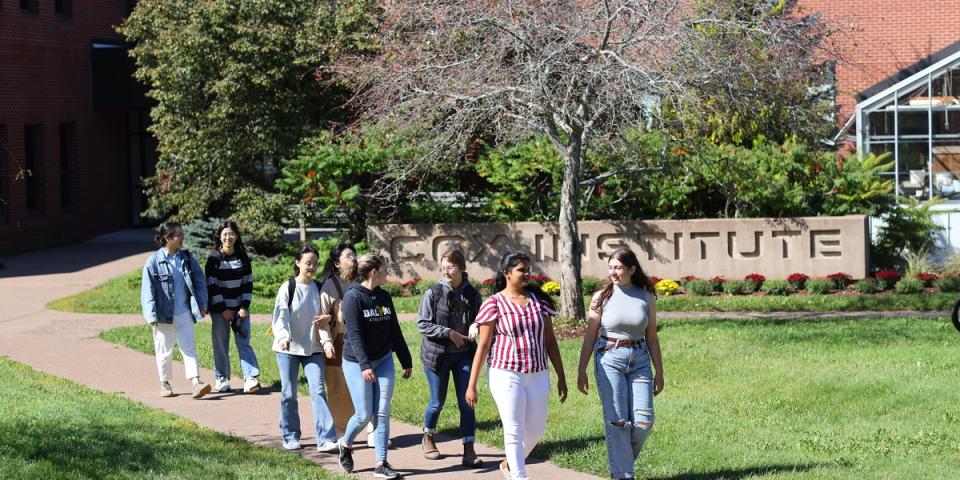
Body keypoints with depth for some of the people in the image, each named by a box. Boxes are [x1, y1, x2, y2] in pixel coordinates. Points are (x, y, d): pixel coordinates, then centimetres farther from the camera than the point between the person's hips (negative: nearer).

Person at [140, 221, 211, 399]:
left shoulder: (187, 258, 5)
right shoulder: (154, 261, -8)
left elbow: (200, 282, 11)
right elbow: (148, 289, -9)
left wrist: (202, 305, 7)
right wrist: (152, 315, -13)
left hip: (184, 313, 3)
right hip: (164, 315, -3)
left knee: (189, 347, -5)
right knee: (164, 350, 9)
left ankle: (196, 382, -13)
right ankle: (165, 383, 25)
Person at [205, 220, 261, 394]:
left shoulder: (243, 258, 5)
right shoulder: (214, 259, -4)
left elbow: (248, 283, 5)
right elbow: (211, 286, -6)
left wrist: (244, 307, -4)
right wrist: (223, 310, -10)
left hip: (240, 307, 2)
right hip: (220, 309, -2)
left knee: (243, 342, -5)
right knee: (221, 345, 1)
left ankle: (251, 378, -13)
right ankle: (221, 380, 10)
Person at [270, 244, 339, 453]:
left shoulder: (319, 289, 5)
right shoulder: (288, 288, -6)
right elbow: (280, 315, -14)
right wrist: (283, 337, -30)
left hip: (313, 349, 2)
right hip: (288, 349, -2)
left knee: (318, 390, -9)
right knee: (289, 394, 4)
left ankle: (326, 439, -13)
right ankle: (290, 437, 18)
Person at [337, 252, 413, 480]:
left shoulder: (384, 297, 7)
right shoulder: (353, 297, -12)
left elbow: (395, 331, 13)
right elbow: (354, 334, -18)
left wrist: (406, 362, 15)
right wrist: (365, 365, -25)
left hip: (383, 360, 5)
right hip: (357, 362, -5)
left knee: (382, 413, 0)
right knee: (364, 414, -4)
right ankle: (346, 444, 26)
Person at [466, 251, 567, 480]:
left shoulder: (539, 300, 7)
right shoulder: (494, 304, -5)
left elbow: (550, 341, 11)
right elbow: (483, 345, -4)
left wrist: (561, 377, 9)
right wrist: (472, 384, -6)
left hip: (537, 375, 5)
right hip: (507, 375, -5)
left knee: (536, 429, 11)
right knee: (515, 431, -6)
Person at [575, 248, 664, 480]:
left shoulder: (646, 297, 4)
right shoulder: (601, 297, -1)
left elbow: (651, 337, 9)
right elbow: (590, 336, 1)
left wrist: (659, 372, 7)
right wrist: (581, 370, -3)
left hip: (639, 360, 2)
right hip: (609, 359, -2)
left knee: (643, 422, -3)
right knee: (617, 421, -6)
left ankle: (623, 458, 25)